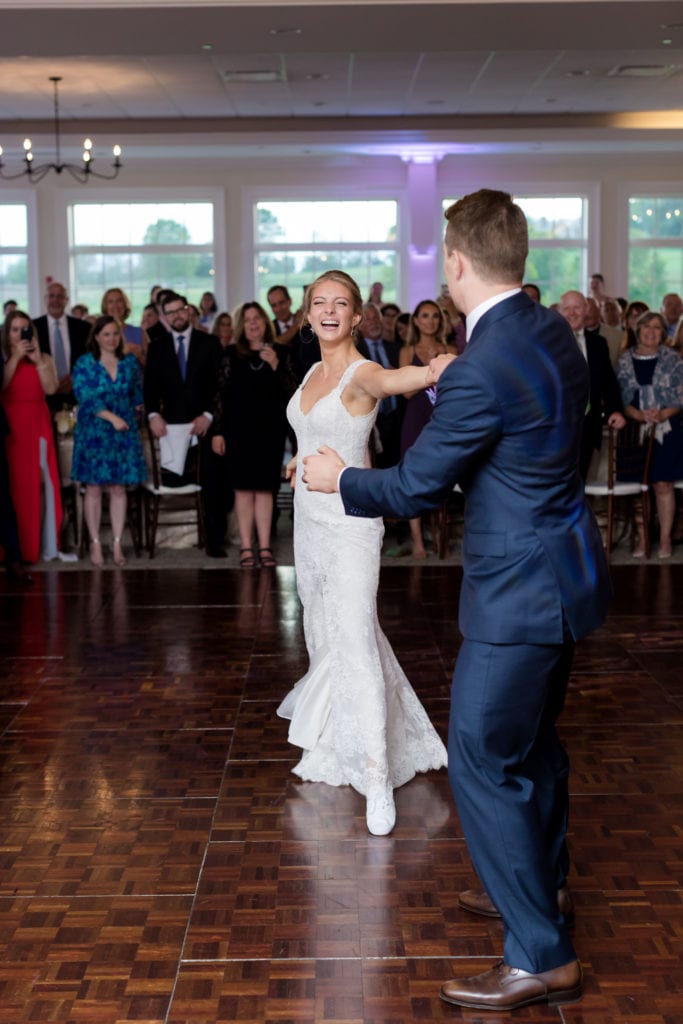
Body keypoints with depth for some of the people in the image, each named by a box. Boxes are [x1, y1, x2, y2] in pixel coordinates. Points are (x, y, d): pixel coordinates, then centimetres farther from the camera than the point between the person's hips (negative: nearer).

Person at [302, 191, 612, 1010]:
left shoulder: (481, 373, -25)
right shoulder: (551, 331, 3)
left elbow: (414, 488, -16)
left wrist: (338, 478, 2)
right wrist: (432, 384, 27)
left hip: (518, 591, -10)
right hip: (562, 570, 10)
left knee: (482, 763, -1)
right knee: (531, 737, 25)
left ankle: (542, 958, 8)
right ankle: (543, 883, 45)